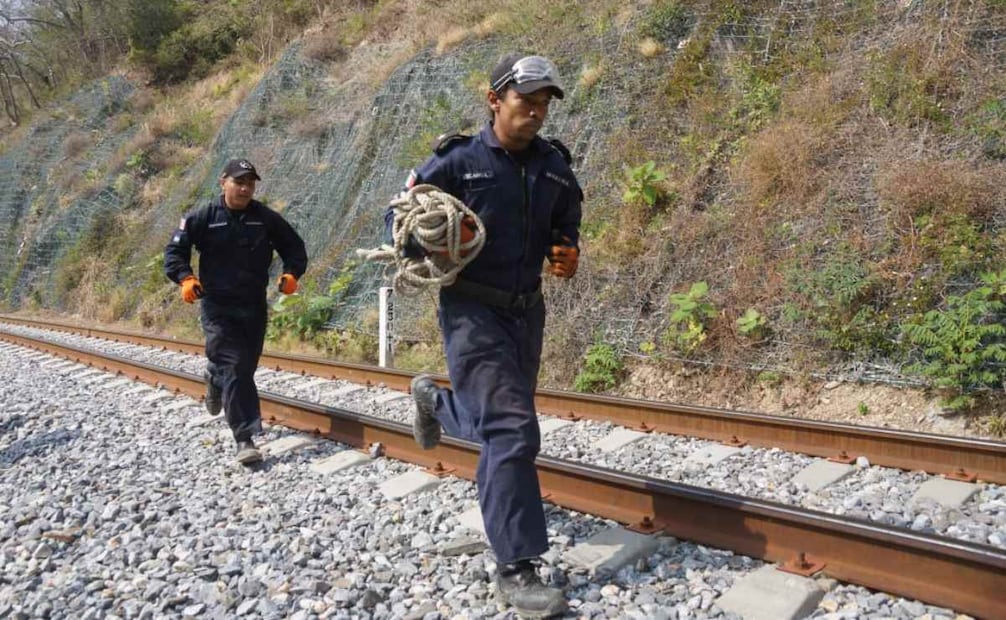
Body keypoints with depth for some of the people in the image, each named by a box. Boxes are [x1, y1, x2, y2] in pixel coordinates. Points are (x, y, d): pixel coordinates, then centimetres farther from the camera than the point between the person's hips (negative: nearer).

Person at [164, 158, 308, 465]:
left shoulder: (266, 218, 2)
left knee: (245, 367, 15)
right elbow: (175, 249, 2)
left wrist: (292, 273, -7)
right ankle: (245, 440, -12)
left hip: (254, 306, 4)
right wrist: (185, 278, -15)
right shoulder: (203, 218, -4)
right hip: (217, 306, -3)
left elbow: (294, 246, 12)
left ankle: (215, 379, 53)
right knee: (233, 368, -13)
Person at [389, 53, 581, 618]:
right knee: (512, 431, -14)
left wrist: (568, 253, -2)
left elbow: (567, 222, 20)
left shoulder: (555, 165, 4)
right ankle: (517, 569, -6)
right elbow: (399, 216, -1)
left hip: (527, 310, 6)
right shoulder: (458, 161, -10)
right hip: (472, 311, -6)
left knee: (499, 423, 19)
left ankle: (433, 399, 51)